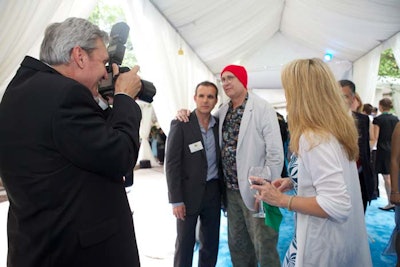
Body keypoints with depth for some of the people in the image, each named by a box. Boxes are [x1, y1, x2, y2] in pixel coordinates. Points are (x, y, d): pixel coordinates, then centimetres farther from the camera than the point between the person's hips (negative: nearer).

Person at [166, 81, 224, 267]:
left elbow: (220, 160, 11)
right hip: (189, 193, -4)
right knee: (185, 242, 8)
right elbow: (171, 164, -11)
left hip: (213, 191, 5)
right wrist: (176, 200, -14)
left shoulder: (218, 125, 5)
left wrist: (223, 190, 6)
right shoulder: (180, 124, -9)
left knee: (211, 242, 16)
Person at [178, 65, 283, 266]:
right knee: (237, 244, 19)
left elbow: (275, 154, -14)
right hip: (231, 189, 6)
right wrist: (186, 113, 5)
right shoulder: (224, 110, 7)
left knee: (264, 247, 7)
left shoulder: (262, 109, -10)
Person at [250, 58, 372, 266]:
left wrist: (282, 200, -22)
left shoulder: (314, 138, -26)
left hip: (323, 244, -8)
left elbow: (337, 205, -29)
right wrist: (295, 182, 5)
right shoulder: (336, 128, 2)